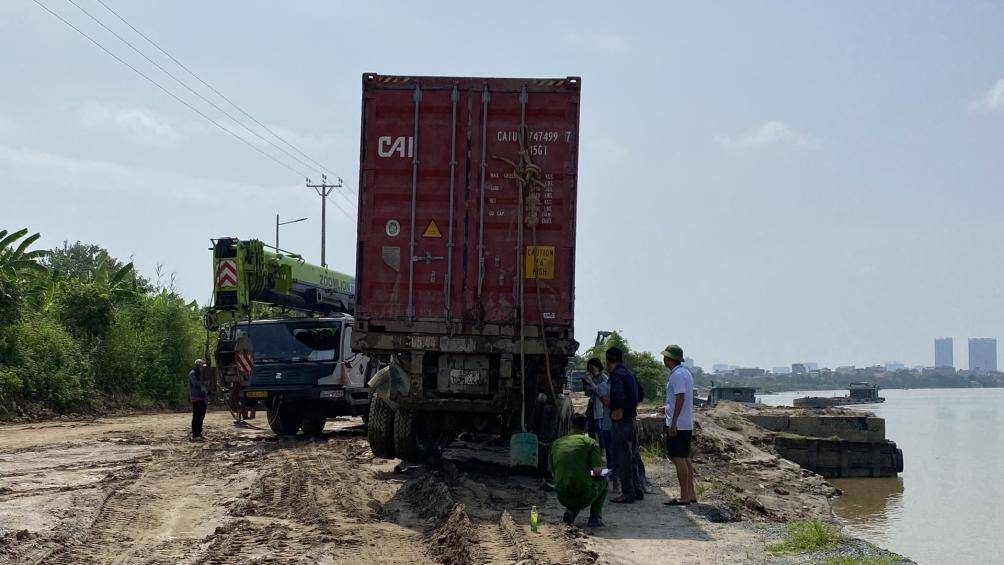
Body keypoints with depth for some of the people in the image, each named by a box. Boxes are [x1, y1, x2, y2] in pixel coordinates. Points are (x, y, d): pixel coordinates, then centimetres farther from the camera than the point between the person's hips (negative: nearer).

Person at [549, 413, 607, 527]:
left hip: (562, 499, 4)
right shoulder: (590, 442, -1)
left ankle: (570, 511, 11)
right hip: (584, 497, -4)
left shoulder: (556, 443, 11)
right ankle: (595, 517, 16)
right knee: (603, 480, 27)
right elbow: (598, 471, -8)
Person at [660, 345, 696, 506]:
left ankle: (684, 497, -7)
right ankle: (691, 494, 17)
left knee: (679, 459, -8)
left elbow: (680, 398, -23)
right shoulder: (686, 372, 16)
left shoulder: (677, 375, -15)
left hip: (677, 425, -10)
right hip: (687, 424, 10)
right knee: (685, 458, 13)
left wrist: (673, 423, -24)